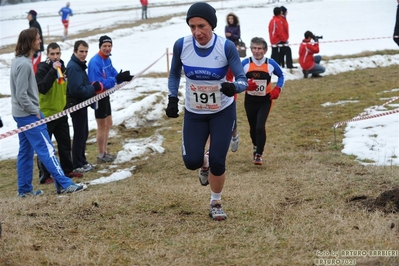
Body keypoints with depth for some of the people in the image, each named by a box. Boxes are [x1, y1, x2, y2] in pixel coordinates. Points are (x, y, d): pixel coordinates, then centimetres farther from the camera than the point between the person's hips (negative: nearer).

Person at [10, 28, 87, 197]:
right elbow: (21, 95, -22)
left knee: (25, 151, 11)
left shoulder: (18, 61, 11)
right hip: (29, 115, -10)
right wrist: (35, 112, -13)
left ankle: (24, 189, 15)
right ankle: (64, 184, -8)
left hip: (21, 114, 10)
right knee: (46, 149, -8)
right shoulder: (24, 64, -20)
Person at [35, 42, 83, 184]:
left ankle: (67, 170, 25)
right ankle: (44, 176, 5)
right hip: (46, 114, -7)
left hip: (61, 113, 7)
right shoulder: (42, 69, -13)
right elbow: (42, 88, -30)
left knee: (65, 143, 13)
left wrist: (66, 105, 18)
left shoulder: (62, 67, 9)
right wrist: (53, 70, -31)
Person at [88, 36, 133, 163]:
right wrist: (117, 79, -31)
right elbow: (99, 83, -27)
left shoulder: (107, 59, 5)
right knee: (102, 126, 2)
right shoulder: (95, 62, -23)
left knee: (108, 124, 18)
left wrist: (123, 77, -17)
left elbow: (114, 74, 5)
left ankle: (105, 152, 31)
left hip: (105, 95, 9)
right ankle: (101, 155, 14)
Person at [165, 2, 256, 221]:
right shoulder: (181, 45, -16)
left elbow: (243, 80, -23)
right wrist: (172, 98, -9)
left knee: (217, 161, -5)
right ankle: (204, 164, 34)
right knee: (192, 161, -6)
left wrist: (234, 87, -45)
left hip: (223, 112, -2)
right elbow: (174, 74, 3)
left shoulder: (226, 47, -22)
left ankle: (216, 204, 22)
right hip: (194, 113, 2)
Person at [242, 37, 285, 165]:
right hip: (250, 100, 2)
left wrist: (277, 88, -6)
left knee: (260, 127, -17)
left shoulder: (270, 63, -7)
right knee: (253, 127, 15)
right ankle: (256, 146, 46)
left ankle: (258, 155, -3)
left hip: (265, 100, -2)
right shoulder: (245, 63, -9)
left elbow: (281, 75, 10)